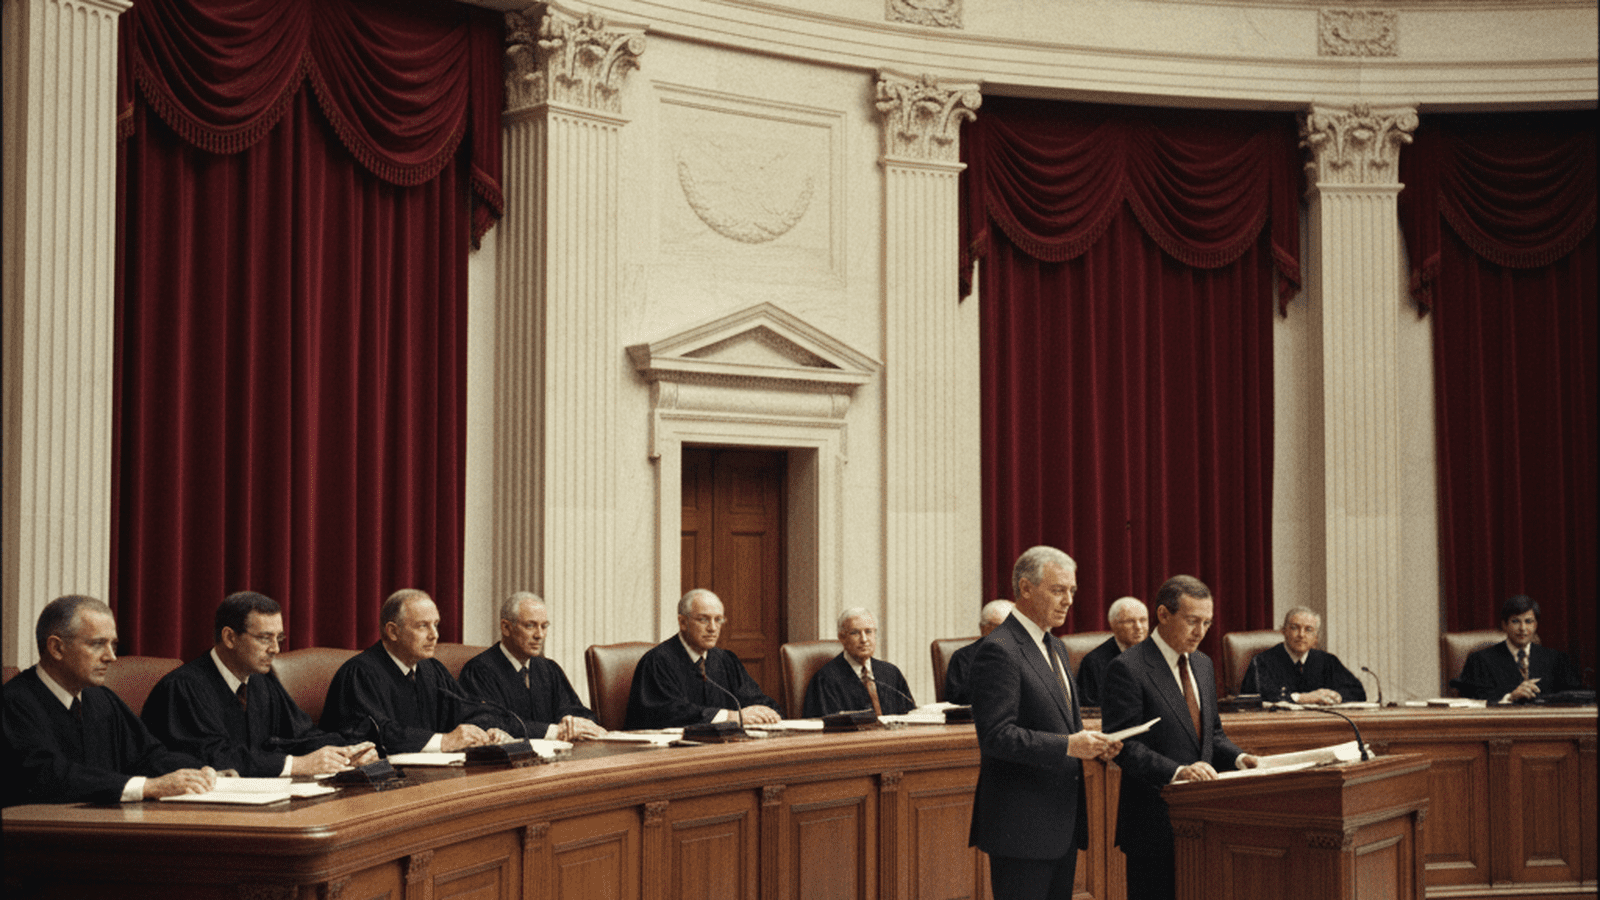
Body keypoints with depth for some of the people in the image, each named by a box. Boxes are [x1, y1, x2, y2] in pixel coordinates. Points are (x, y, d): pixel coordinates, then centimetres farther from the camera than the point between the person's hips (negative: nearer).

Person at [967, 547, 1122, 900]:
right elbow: (996, 735, -20)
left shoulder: (1055, 647, 17)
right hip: (1021, 826, -9)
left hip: (1062, 822, 9)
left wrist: (1090, 741, 4)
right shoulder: (999, 650, -14)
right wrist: (1068, 745, -24)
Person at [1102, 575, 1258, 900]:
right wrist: (1176, 772, -28)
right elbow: (1122, 744, -17)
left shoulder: (1202, 664, 16)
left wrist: (1238, 758, 2)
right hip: (1154, 822, -7)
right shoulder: (1128, 669, -10)